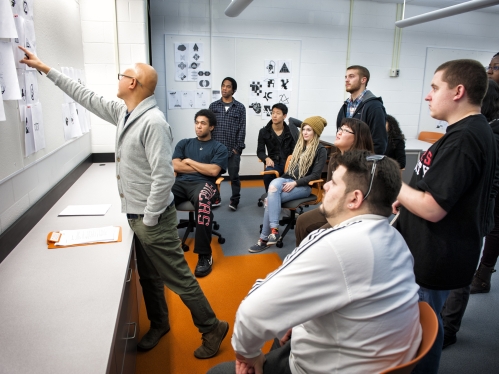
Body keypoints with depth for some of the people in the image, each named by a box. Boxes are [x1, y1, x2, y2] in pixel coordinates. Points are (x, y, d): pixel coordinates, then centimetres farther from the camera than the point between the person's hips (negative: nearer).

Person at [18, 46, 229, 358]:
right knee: (148, 276, 22)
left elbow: (163, 176, -26)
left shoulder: (153, 122, -22)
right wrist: (45, 68, 24)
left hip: (153, 218, -9)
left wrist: (149, 220, -20)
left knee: (178, 278, 1)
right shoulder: (123, 113, 7)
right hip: (135, 215, 9)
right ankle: (159, 324, 41)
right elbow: (86, 97, 20)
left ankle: (212, 328, 19)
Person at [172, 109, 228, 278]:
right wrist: (202, 168, 4)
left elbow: (213, 171, -3)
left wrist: (189, 161, 6)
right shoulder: (184, 143, 23)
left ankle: (205, 255, -33)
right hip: (181, 182, 3)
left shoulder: (219, 148, 14)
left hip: (203, 183, -3)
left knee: (202, 199, -42)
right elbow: (175, 166, 7)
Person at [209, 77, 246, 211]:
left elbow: (242, 129, 0)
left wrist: (238, 147, -6)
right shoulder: (213, 106, 7)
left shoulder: (240, 107, 3)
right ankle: (215, 198, 24)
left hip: (233, 149, -2)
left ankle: (235, 200, 18)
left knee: (234, 176, 5)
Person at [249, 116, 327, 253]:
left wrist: (295, 183, -19)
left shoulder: (320, 150, -4)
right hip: (289, 179, 6)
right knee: (273, 185, -31)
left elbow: (316, 175, -12)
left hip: (304, 186, -6)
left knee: (272, 199, -29)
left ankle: (264, 238, -21)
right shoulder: (299, 145, 16)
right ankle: (274, 230, -33)